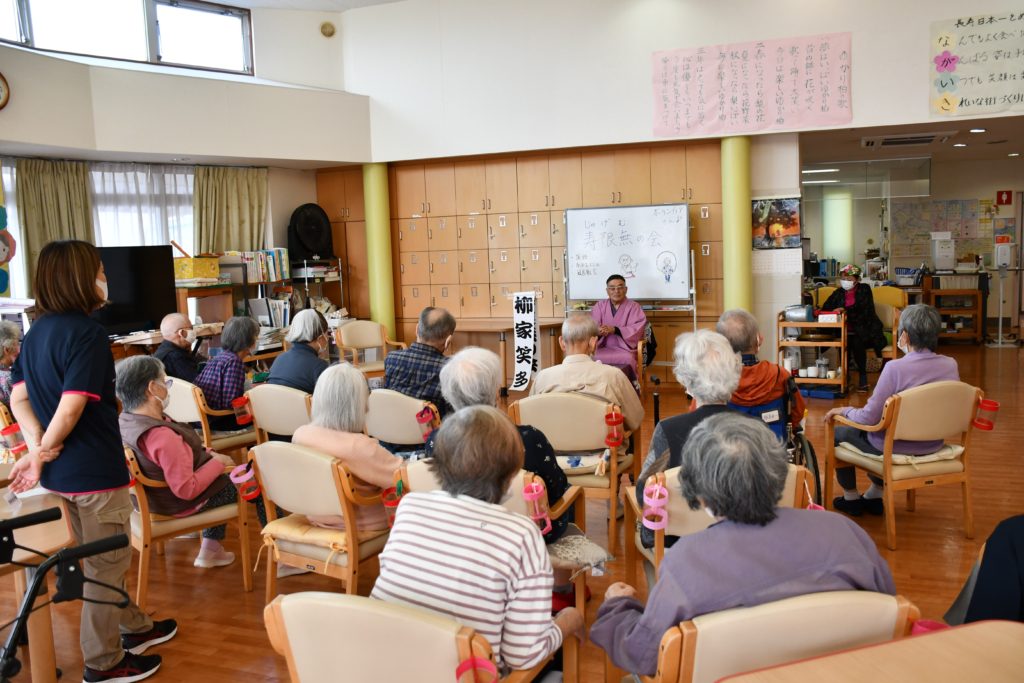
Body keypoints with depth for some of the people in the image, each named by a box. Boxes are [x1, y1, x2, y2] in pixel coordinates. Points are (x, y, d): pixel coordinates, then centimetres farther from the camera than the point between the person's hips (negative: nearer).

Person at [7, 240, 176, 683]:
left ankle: (133, 627, 40)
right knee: (106, 565, 6)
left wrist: (37, 448, -5)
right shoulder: (87, 333, -20)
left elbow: (18, 398, 7)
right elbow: (71, 409, -24)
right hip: (94, 471, -9)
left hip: (61, 472, 9)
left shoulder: (37, 331, 8)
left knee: (102, 559, 22)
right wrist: (40, 455, -9)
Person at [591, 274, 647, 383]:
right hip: (603, 348, 2)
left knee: (627, 359, -35)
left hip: (624, 348, -2)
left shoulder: (633, 306, 8)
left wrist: (615, 330, -20)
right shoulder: (599, 306, 17)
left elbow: (637, 328, -6)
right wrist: (599, 331, -22)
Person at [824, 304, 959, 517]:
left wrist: (844, 410, -3)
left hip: (896, 448, -6)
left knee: (838, 433, 20)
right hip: (932, 445, 7)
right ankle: (874, 495, 38)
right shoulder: (950, 365, -8)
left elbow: (869, 417, -23)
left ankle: (851, 498, 33)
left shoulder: (896, 368, -28)